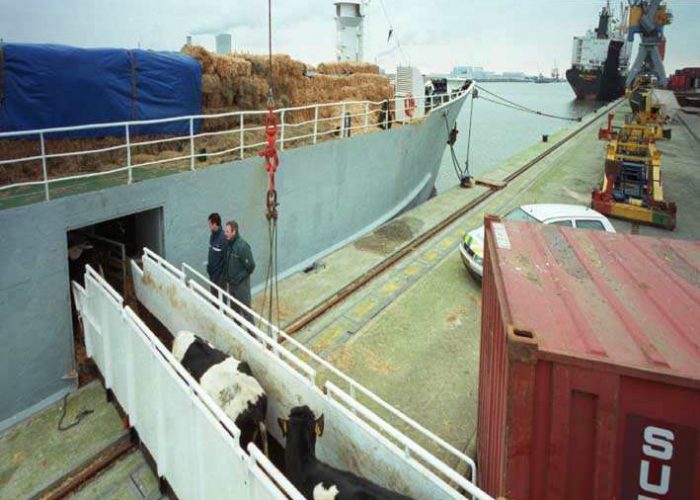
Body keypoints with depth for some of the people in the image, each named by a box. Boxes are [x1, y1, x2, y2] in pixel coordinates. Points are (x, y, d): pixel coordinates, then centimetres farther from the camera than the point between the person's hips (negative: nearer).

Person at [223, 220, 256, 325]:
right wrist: (226, 275, 9)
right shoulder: (229, 243, 0)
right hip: (231, 281, 8)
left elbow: (250, 266, -21)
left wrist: (239, 278, -15)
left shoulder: (242, 246, -24)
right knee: (234, 307, 21)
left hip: (241, 283, -8)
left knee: (245, 309, 0)